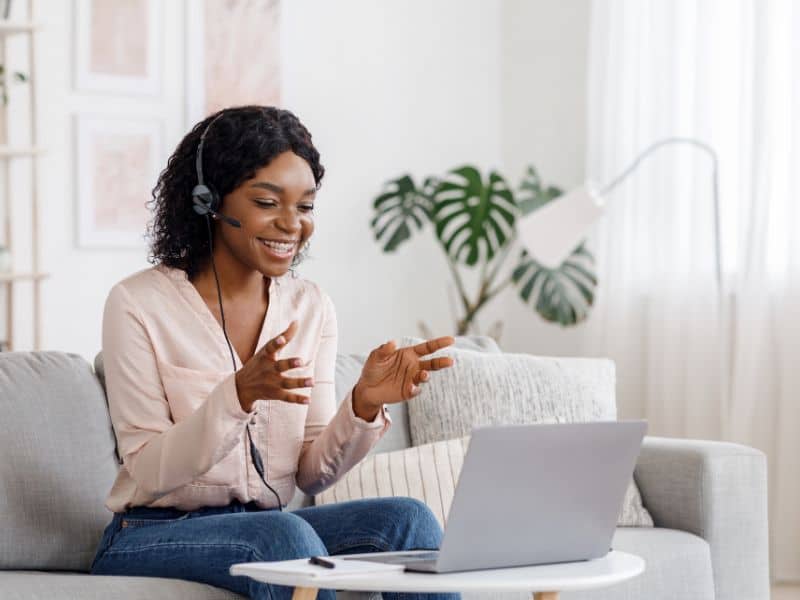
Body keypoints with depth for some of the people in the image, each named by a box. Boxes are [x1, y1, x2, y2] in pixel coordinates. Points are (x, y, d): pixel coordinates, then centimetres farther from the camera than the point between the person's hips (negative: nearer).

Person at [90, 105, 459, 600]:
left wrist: (365, 403, -17)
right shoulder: (139, 304, -9)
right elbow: (149, 474, -14)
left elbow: (312, 474, 3)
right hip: (153, 537, -5)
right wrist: (240, 394, -30)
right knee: (284, 534, -35)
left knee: (406, 518, -22)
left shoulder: (311, 307, 6)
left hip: (272, 530, 5)